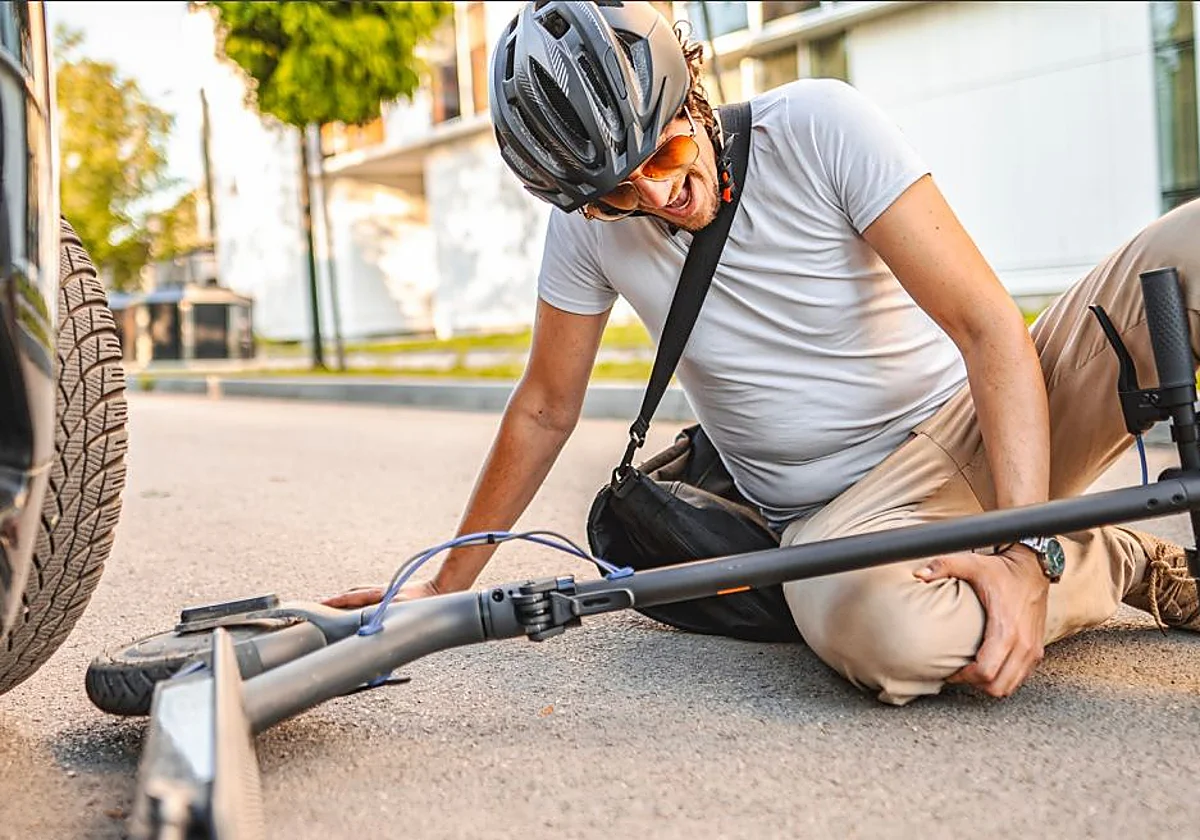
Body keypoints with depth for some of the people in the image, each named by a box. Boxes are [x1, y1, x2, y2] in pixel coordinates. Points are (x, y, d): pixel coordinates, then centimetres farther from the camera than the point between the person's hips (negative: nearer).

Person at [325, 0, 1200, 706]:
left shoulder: (817, 124, -15)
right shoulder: (589, 225, -6)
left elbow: (987, 324, -19)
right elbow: (545, 411, 6)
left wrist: (1027, 549, -29)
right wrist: (448, 585, 9)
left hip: (981, 424, -1)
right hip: (838, 511, 2)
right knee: (871, 622, -38)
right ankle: (1127, 565, -5)